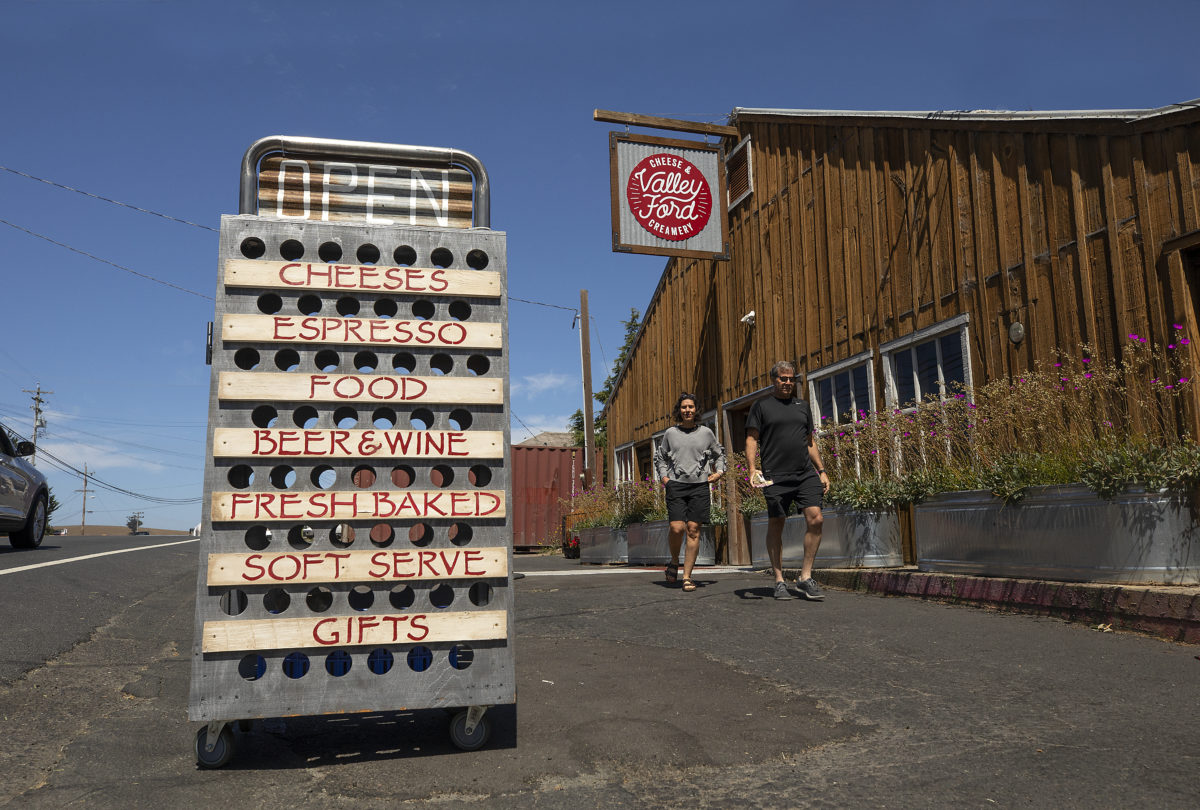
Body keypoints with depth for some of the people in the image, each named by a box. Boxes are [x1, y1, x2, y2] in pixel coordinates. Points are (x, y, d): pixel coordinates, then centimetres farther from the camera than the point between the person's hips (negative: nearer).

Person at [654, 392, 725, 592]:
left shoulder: (706, 432, 9)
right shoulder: (670, 433, 9)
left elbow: (719, 453, 25)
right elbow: (659, 457, 22)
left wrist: (718, 472, 11)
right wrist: (663, 476, 9)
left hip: (699, 486, 0)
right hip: (676, 485, 0)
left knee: (693, 531, -4)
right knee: (676, 528, -12)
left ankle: (687, 576, 2)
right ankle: (674, 561, 17)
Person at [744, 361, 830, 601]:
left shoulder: (802, 406, 20)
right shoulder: (761, 406, 7)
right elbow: (752, 439, 2)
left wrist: (821, 471, 17)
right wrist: (752, 468, -12)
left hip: (805, 474, 3)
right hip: (775, 477, -3)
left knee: (815, 518, -11)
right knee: (775, 526, 1)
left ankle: (805, 577, -2)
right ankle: (779, 581, 11)